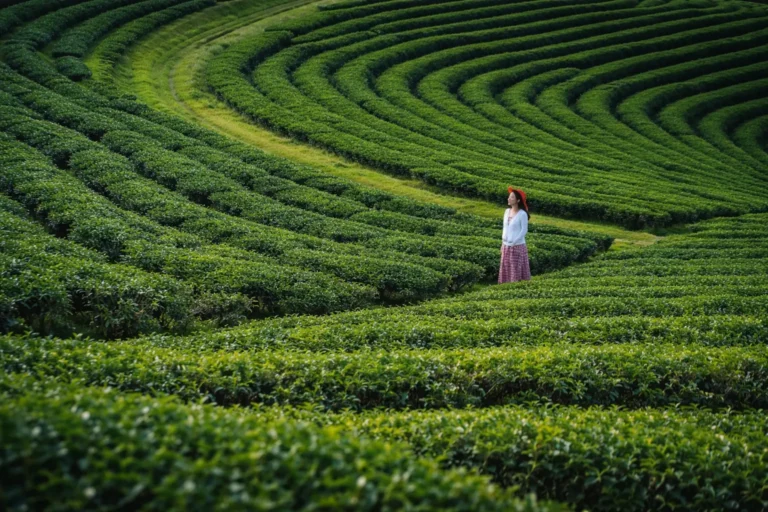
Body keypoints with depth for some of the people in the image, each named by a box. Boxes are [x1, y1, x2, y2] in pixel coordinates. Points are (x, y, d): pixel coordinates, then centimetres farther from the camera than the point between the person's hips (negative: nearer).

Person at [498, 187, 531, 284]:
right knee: (506, 271, 8)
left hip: (518, 246, -7)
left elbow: (524, 230, -12)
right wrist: (503, 242, 9)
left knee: (517, 270, -4)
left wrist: (514, 242, -15)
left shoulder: (522, 214, -13)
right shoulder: (507, 211, 6)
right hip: (506, 246, 7)